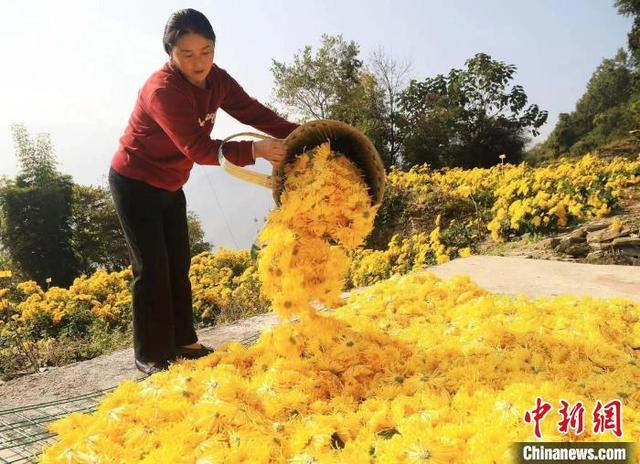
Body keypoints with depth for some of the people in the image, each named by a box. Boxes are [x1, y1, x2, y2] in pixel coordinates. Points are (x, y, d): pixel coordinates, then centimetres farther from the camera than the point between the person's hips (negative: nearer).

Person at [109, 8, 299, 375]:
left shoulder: (216, 80, -7)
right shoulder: (163, 90, -30)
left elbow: (254, 113, -12)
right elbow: (199, 149, -38)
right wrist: (255, 151, -48)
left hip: (170, 186, 8)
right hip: (135, 184, -7)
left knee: (179, 264, 9)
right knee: (152, 268, -6)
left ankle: (182, 341, 21)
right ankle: (151, 354, 6)